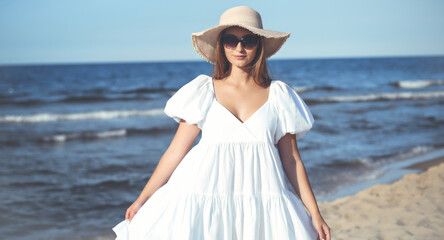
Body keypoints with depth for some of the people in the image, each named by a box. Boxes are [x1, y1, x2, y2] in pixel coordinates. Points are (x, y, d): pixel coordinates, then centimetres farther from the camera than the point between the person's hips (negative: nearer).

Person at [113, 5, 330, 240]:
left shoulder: (278, 95, 8)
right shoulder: (203, 91, 7)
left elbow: (291, 160, 9)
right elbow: (176, 151, 6)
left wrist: (314, 214, 5)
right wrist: (142, 199, 3)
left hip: (261, 205, 1)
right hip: (204, 201, 0)